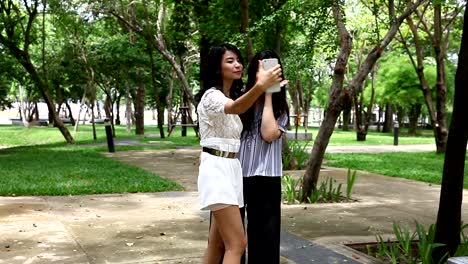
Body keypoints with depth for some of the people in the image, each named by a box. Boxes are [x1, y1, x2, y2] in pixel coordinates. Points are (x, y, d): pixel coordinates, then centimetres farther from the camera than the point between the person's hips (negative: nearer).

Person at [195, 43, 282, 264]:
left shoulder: (229, 98, 18)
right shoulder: (211, 95, -12)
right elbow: (235, 109, -37)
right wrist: (259, 86, -55)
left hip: (231, 169, 9)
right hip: (216, 169, -9)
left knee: (217, 243, 11)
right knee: (237, 243, -16)